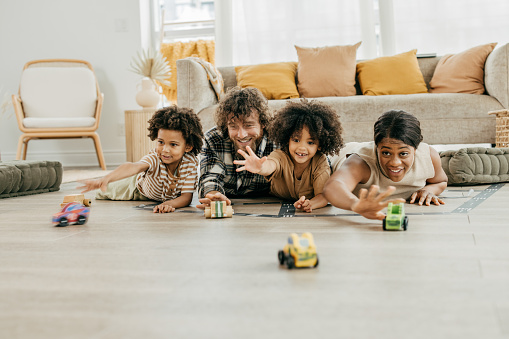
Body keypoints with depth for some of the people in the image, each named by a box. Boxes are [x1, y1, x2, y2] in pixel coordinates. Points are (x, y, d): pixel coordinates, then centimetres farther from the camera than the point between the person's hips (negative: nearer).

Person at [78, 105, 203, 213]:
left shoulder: (191, 163, -40)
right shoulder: (154, 157, -45)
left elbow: (187, 197, -40)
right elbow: (133, 167, -66)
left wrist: (169, 204, -63)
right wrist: (106, 179, -85)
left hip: (173, 198, 1)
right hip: (141, 189, -1)